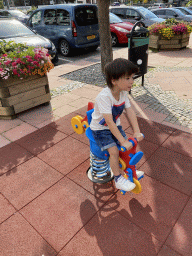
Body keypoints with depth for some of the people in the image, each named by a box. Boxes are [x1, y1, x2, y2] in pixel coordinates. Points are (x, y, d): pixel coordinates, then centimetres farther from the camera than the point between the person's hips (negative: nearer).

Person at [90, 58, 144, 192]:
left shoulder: (123, 93, -9)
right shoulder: (104, 96, -33)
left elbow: (130, 112, -9)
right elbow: (109, 122, -34)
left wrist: (137, 132, -19)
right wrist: (123, 141, -33)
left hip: (115, 125, 7)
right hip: (100, 129, -7)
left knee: (128, 145, 3)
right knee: (114, 150, -19)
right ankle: (118, 179, 2)